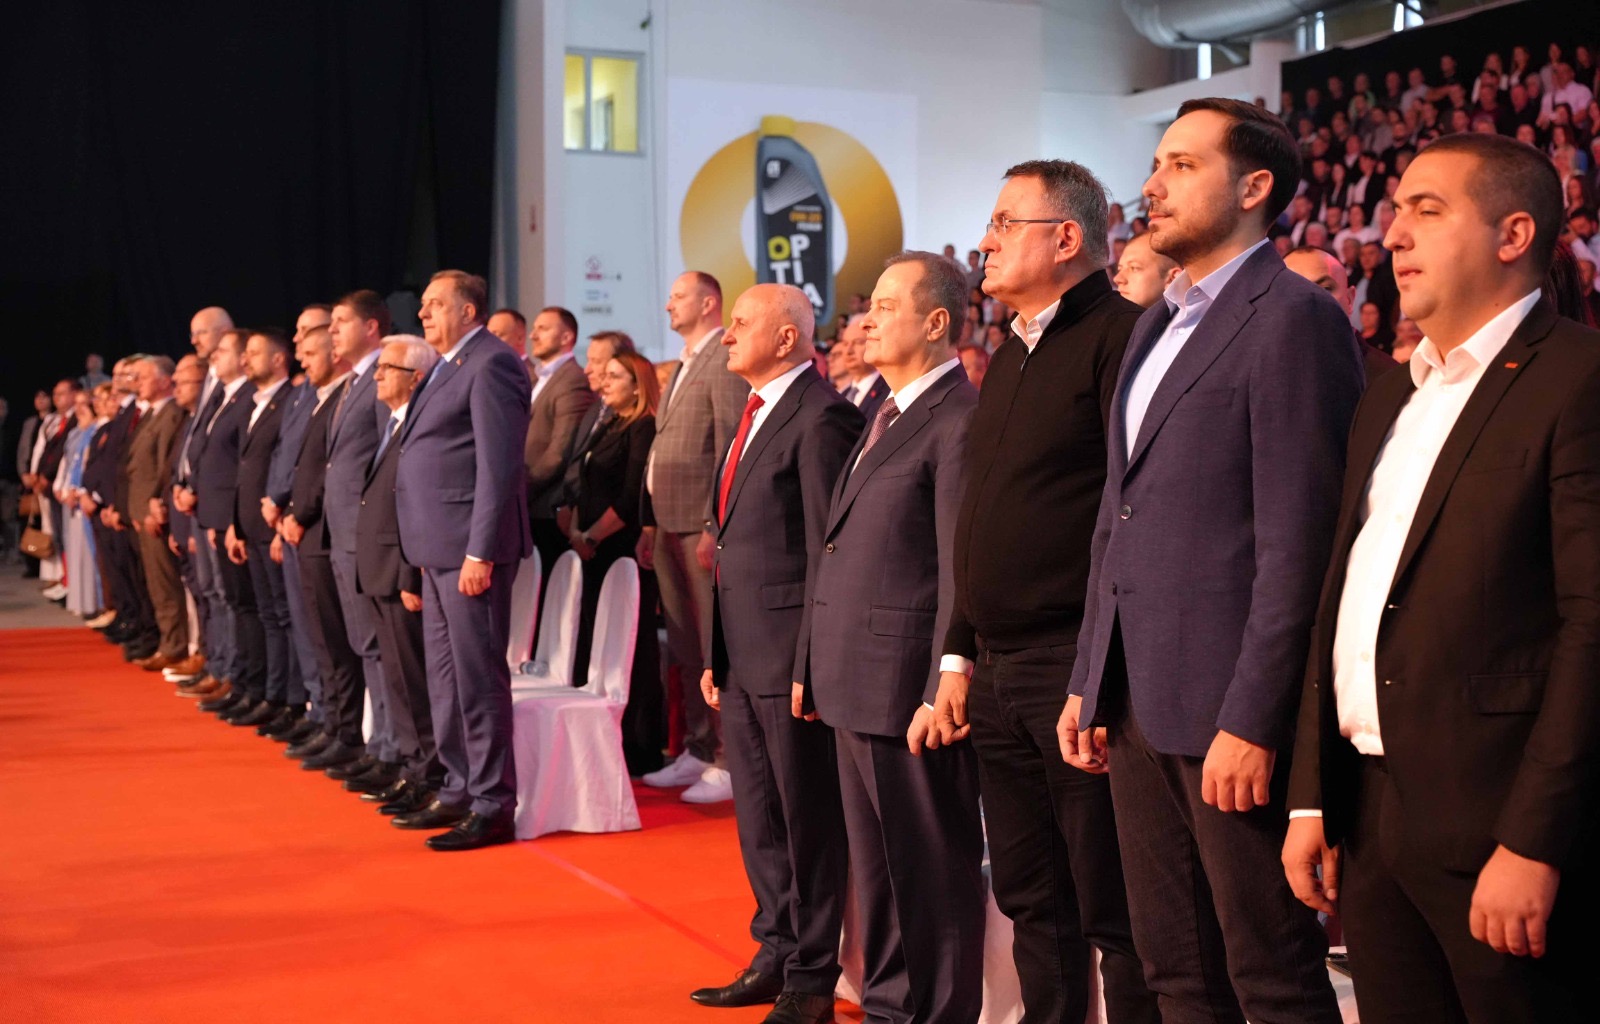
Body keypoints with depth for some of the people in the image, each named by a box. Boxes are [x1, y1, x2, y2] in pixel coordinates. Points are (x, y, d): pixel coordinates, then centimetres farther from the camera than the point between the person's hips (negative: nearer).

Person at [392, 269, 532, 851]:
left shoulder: (490, 365, -12)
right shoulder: (449, 367, 18)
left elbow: (499, 466, -18)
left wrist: (480, 552, -21)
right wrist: (429, 550, 16)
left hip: (470, 547, -10)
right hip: (440, 548, 10)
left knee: (478, 677, -5)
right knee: (445, 677, 15)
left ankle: (492, 808, 2)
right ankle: (459, 792, 26)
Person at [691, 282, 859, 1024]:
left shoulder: (820, 418, -13)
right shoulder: (753, 414, 15)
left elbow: (827, 551, -16)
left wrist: (814, 664, -17)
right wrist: (716, 654, 15)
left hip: (789, 649, -9)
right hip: (741, 652, 9)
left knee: (807, 819, 3)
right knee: (758, 817, 16)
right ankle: (776, 956, 29)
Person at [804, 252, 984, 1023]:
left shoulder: (957, 420, -14)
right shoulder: (886, 417, 16)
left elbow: (962, 571, -18)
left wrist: (943, 693, -20)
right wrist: (812, 665, 16)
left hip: (910, 688, -10)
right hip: (856, 684, 10)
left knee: (933, 867, 2)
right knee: (876, 865, 19)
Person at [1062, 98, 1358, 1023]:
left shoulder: (1294, 318, -10)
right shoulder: (1157, 326, 17)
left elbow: (1295, 542, -17)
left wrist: (1251, 721, -20)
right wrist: (1090, 683, 16)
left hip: (1228, 706, -8)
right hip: (1138, 703, 8)